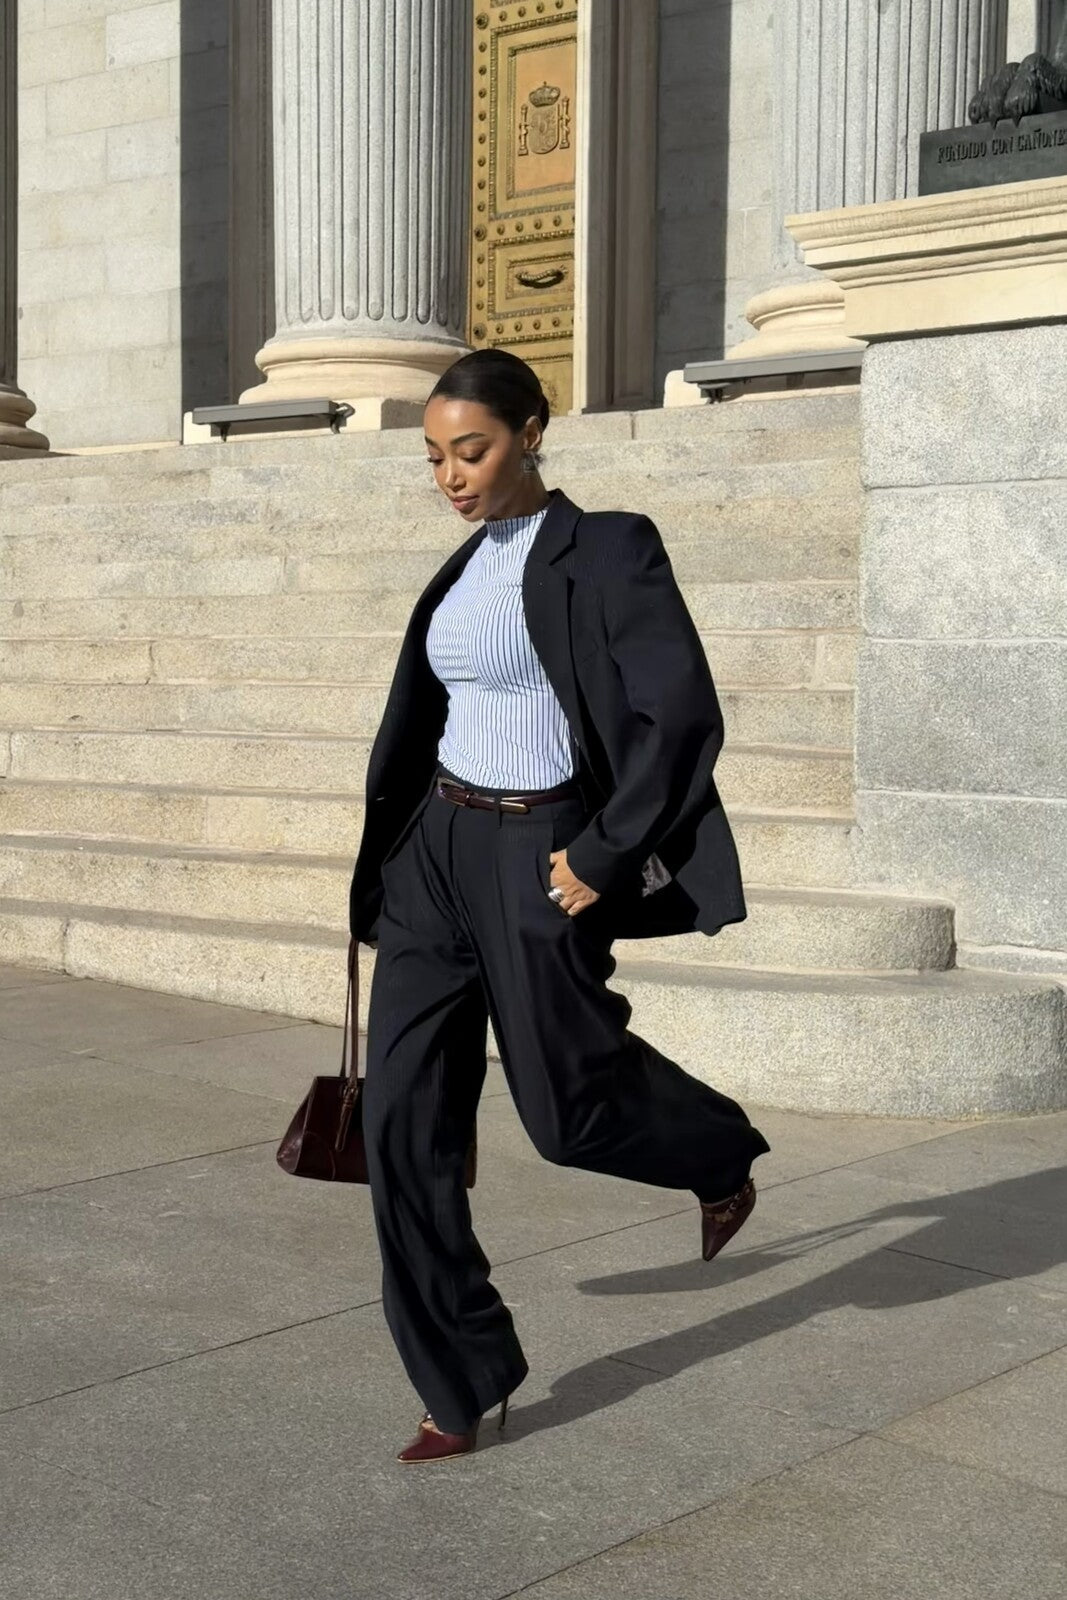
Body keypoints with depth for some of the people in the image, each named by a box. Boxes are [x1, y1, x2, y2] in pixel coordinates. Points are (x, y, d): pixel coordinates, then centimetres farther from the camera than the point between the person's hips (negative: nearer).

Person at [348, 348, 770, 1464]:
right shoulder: (467, 569, 12)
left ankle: (722, 1156, 41)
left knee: (568, 1104, 7)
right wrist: (385, 876, 21)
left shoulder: (604, 553, -11)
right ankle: (462, 1383, 13)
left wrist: (604, 855, -17)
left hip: (537, 859, -7)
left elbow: (685, 719, -18)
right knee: (403, 1114, 1)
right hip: (437, 850, 7)